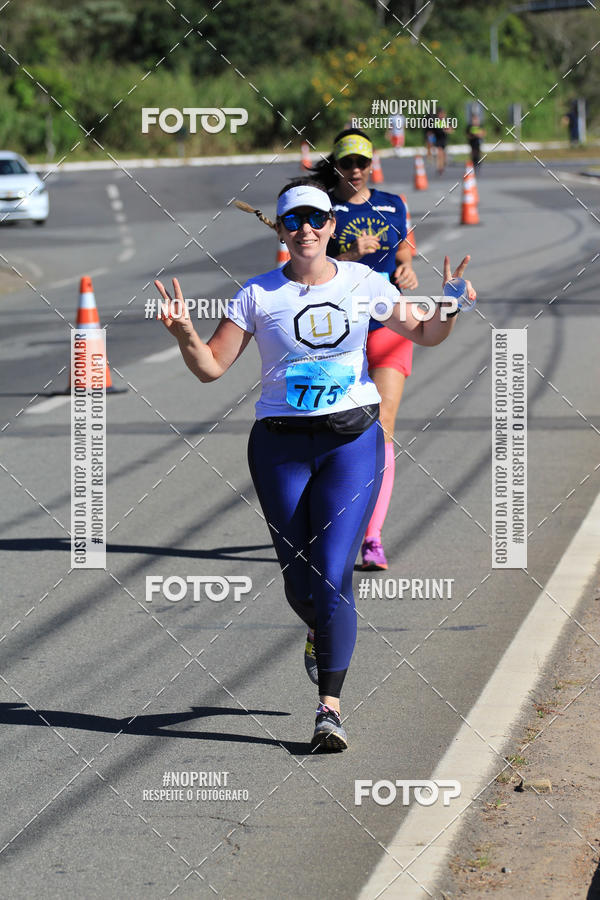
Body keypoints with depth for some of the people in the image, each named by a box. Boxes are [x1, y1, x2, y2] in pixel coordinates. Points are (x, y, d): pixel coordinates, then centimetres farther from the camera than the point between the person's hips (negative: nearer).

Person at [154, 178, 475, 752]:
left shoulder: (361, 283, 3)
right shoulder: (259, 295, -1)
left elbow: (423, 335, 13)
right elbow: (211, 366, -2)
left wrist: (448, 311, -8)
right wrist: (183, 333, -21)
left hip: (353, 440, 0)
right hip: (280, 445, 0)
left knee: (332, 573, -12)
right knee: (299, 580, 5)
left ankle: (330, 706, -8)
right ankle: (325, 636, 41)